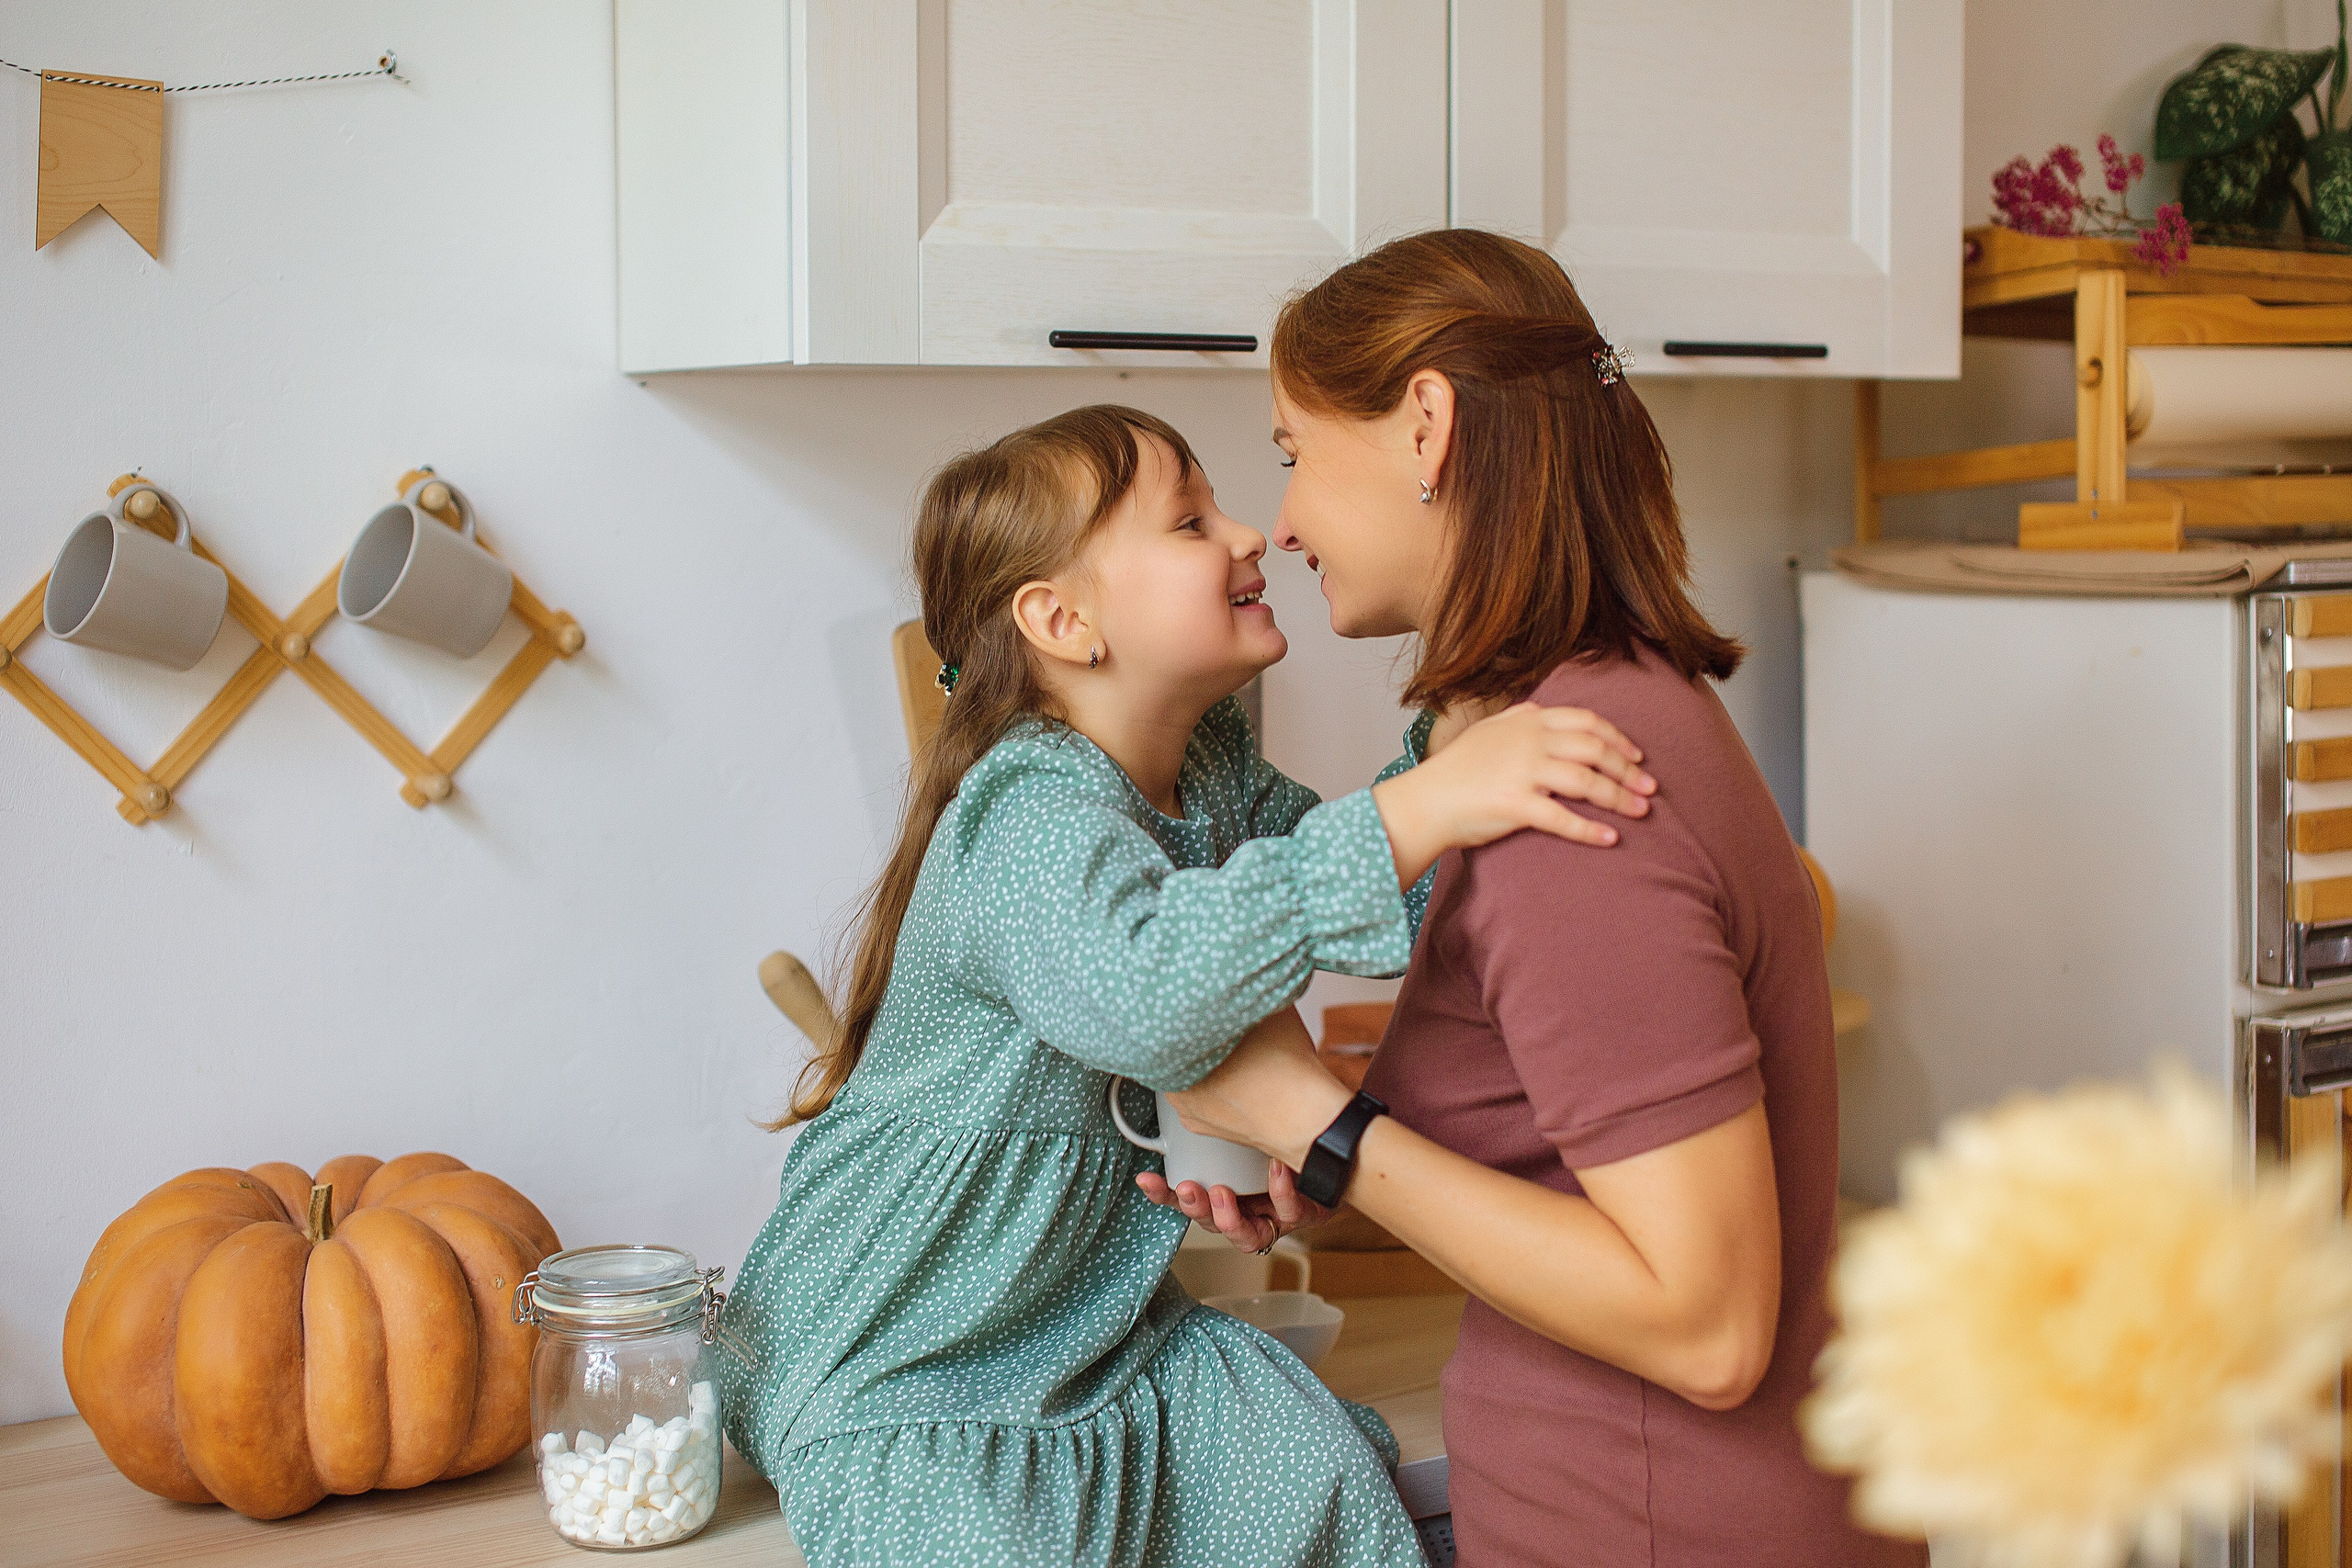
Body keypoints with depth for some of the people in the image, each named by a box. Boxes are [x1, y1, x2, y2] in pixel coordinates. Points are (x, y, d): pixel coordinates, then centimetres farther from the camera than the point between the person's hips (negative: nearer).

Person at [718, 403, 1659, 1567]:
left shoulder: (1213, 774, 2)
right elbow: (1140, 987, -48)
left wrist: (1462, 729, -3)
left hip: (1095, 1329, 7)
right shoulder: (1029, 813, -26)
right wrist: (1420, 809, -50)